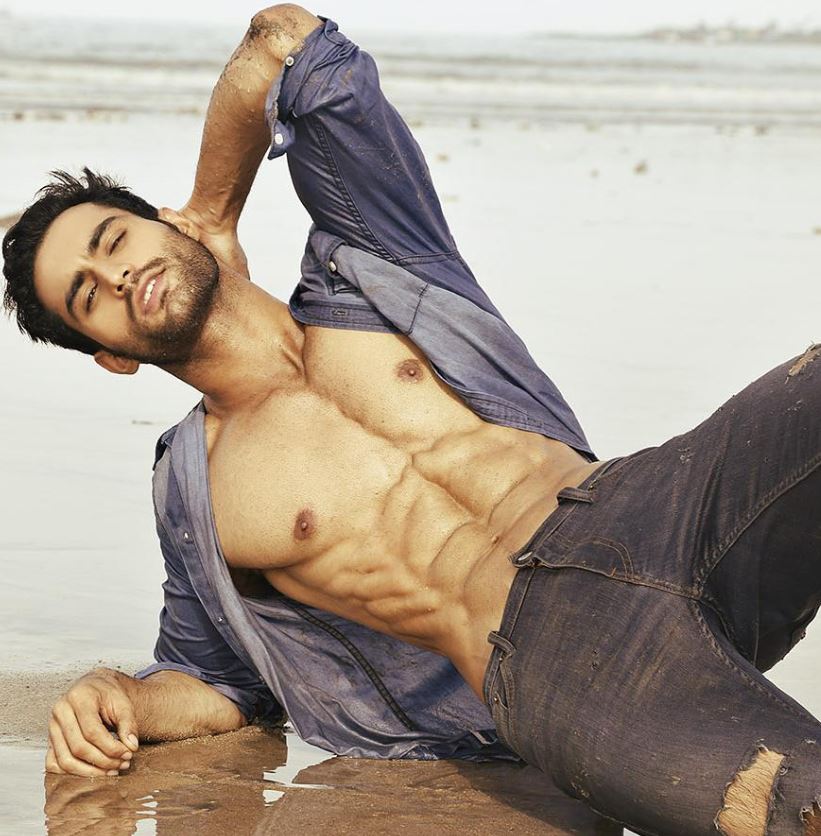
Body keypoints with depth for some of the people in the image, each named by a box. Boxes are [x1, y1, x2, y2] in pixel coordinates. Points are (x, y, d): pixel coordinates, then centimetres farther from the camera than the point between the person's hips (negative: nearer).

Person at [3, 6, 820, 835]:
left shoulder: (357, 279, 21)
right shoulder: (195, 500, 18)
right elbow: (210, 681, 28)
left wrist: (211, 211, 32)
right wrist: (118, 700, 6)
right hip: (551, 658, -4)